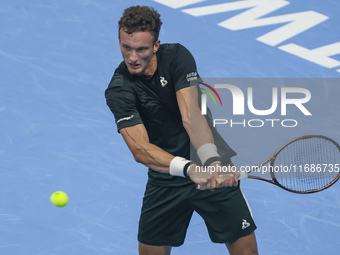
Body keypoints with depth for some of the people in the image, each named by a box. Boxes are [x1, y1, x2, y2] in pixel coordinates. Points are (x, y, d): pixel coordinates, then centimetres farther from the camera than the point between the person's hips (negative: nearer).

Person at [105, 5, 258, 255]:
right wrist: (190, 169, -44)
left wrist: (213, 163, -43)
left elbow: (191, 116, -26)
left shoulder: (177, 56, -14)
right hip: (165, 178, 1)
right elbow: (140, 149, -27)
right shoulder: (118, 91, -14)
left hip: (212, 170, -1)